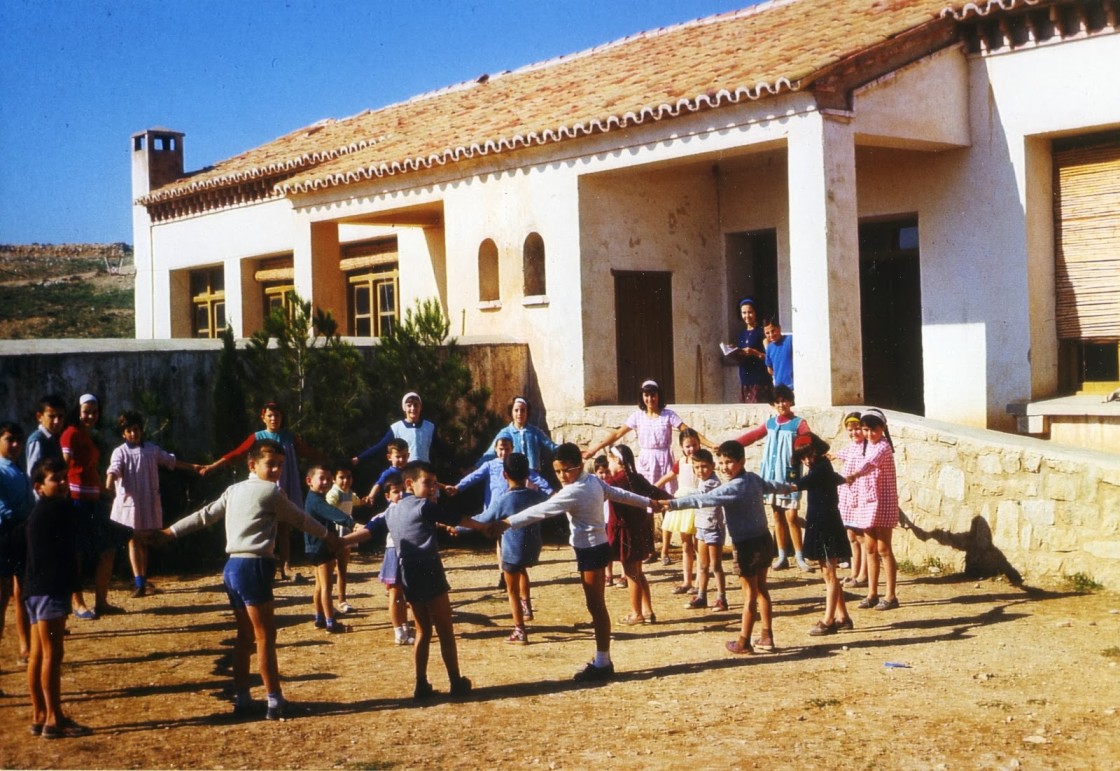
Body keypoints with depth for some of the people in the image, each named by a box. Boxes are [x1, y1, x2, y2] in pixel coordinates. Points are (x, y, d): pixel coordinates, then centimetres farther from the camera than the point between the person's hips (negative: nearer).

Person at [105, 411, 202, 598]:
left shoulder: (152, 449, 9)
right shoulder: (120, 452, -3)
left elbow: (171, 461, 21)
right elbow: (114, 470, -21)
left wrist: (192, 466, 25)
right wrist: (108, 485, -41)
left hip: (150, 503, 3)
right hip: (129, 502, -3)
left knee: (144, 542, 8)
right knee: (134, 542, -2)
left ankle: (144, 580, 12)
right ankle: (138, 583, -5)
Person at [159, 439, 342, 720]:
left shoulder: (234, 490, 15)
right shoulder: (271, 492, -6)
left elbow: (205, 515, 15)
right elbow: (300, 518, 5)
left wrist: (169, 532, 23)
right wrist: (327, 535, 20)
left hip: (233, 567, 8)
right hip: (254, 567, -8)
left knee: (245, 636, 15)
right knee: (265, 637, -4)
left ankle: (242, 699, 19)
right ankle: (275, 702, 0)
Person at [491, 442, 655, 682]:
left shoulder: (574, 492, -22)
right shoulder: (594, 481, 5)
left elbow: (540, 511, -28)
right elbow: (619, 494, 17)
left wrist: (506, 523, -31)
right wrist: (648, 502, 32)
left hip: (591, 551, -10)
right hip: (595, 547, 10)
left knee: (596, 606, -4)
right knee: (596, 605, 13)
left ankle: (602, 663, 2)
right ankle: (602, 660, 20)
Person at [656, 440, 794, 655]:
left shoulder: (732, 488, -21)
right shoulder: (754, 479, 6)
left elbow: (704, 499, -31)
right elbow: (772, 485, 27)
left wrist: (671, 503, -38)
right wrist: (789, 487, 50)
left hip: (748, 545, -8)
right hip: (764, 540, 8)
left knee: (750, 594, 1)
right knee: (761, 589, 18)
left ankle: (743, 643, 11)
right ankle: (767, 637, 27)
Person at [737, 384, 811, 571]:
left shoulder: (799, 423, -4)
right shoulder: (770, 424, 11)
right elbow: (751, 436, 16)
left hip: (790, 476, -5)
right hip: (772, 475, 5)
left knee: (791, 516, -6)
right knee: (777, 516, 8)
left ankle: (800, 557, 2)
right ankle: (782, 557, 15)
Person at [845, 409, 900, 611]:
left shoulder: (883, 447, -15)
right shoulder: (867, 446, 11)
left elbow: (871, 464, -35)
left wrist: (854, 475, -52)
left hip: (883, 503, -8)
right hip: (867, 503, 8)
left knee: (883, 549, -4)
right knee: (870, 549, 10)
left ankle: (891, 596, 2)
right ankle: (872, 594, 17)